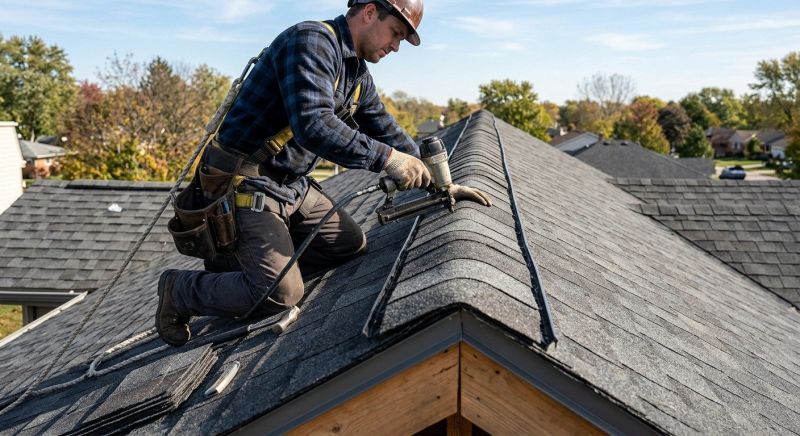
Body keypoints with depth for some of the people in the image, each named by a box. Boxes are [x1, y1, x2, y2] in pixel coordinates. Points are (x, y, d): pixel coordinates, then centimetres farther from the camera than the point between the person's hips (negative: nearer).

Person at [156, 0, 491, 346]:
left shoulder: (357, 75, 11)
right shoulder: (311, 41, -18)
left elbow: (387, 132, 18)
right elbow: (314, 125, -32)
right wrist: (387, 158, -30)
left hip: (293, 185, 10)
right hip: (246, 184, -10)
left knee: (352, 243, 10)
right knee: (282, 294, -18)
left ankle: (247, 263, 13)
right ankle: (179, 289, 6)